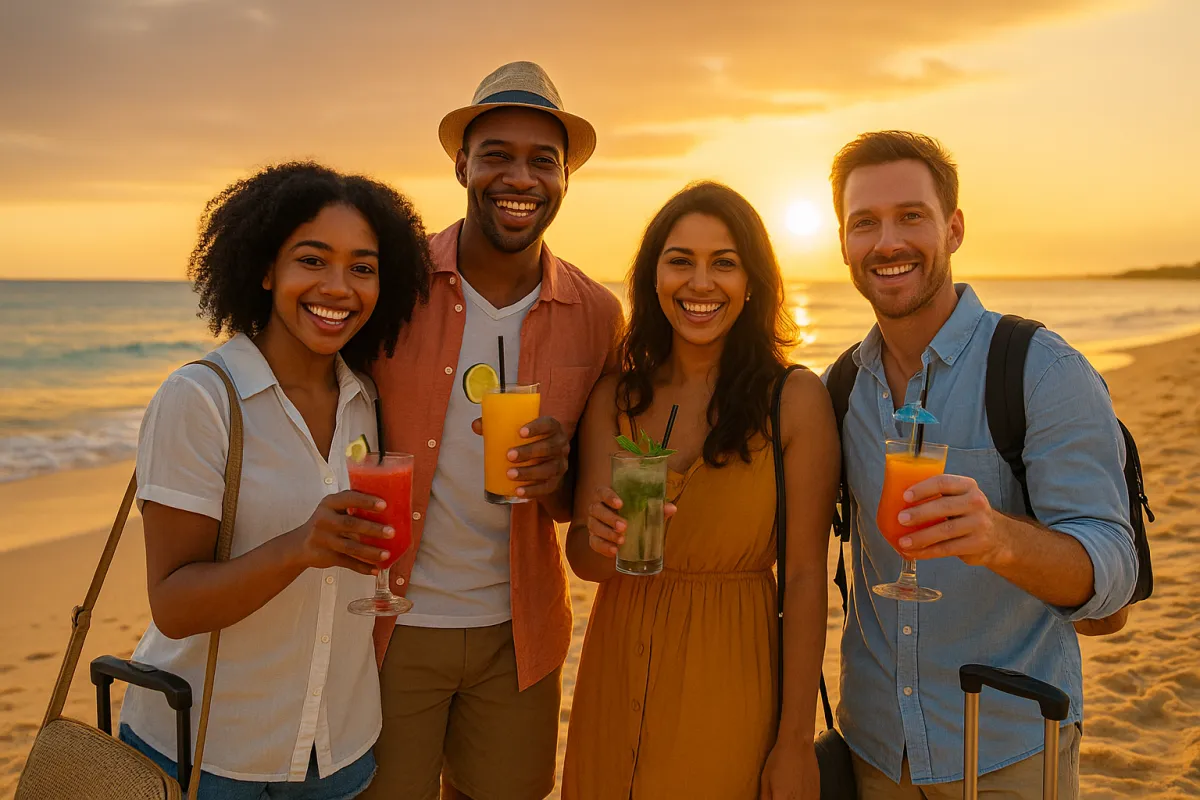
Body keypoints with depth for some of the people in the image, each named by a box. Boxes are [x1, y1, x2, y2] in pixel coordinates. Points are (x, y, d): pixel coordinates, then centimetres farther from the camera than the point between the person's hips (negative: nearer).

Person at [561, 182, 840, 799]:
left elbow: (806, 577, -11)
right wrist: (601, 540, -24)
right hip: (617, 674, 3)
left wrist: (796, 742, -10)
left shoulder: (796, 399, -12)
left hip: (730, 690, -3)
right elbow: (582, 558, 0)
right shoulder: (614, 396, -2)